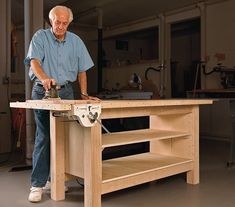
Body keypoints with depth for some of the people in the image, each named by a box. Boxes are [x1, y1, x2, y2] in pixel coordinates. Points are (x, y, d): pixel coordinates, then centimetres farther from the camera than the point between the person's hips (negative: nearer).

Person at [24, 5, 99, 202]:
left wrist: (84, 95, 5)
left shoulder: (76, 41, 8)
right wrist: (44, 78, -37)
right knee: (43, 137, -7)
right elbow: (34, 61, -17)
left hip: (66, 91, 3)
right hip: (42, 91, -3)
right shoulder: (40, 36, -1)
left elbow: (82, 70, 11)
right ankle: (37, 185, -1)